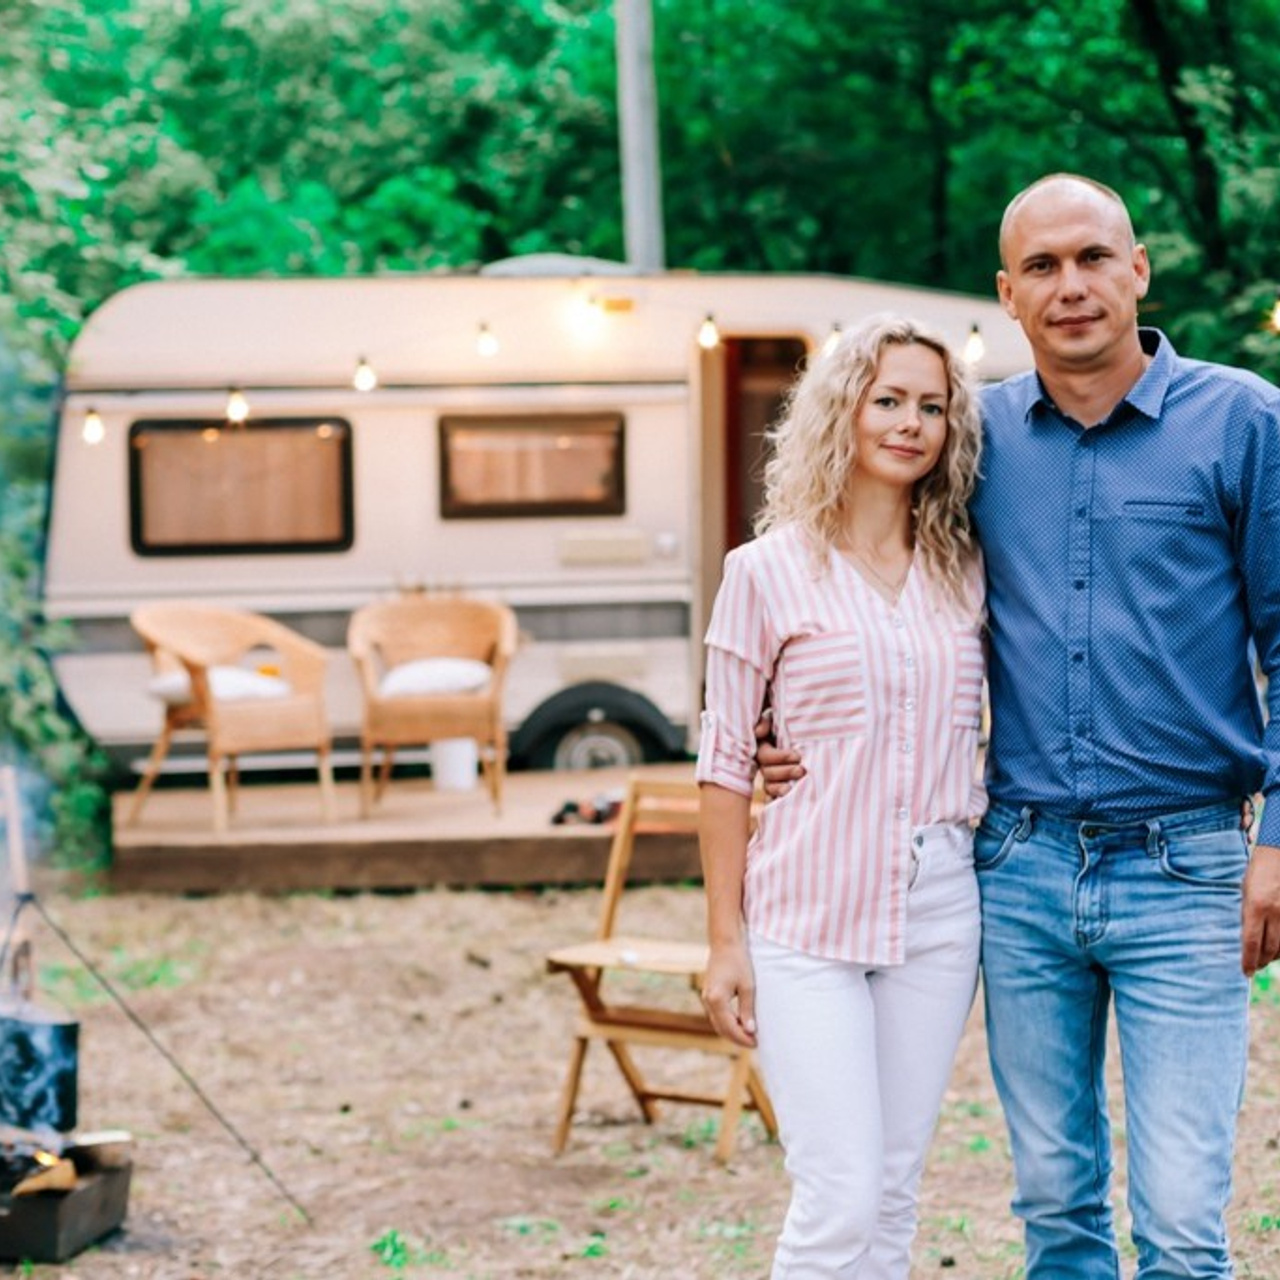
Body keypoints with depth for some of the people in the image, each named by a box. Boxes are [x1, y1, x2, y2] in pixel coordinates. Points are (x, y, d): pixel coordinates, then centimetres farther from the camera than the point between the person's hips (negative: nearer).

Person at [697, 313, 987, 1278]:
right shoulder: (769, 573, -3)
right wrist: (726, 940, -4)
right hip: (808, 918, -4)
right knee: (841, 1201, -11)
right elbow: (725, 765, -1)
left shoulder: (964, 574, 9)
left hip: (938, 915, 4)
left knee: (893, 1198, 9)